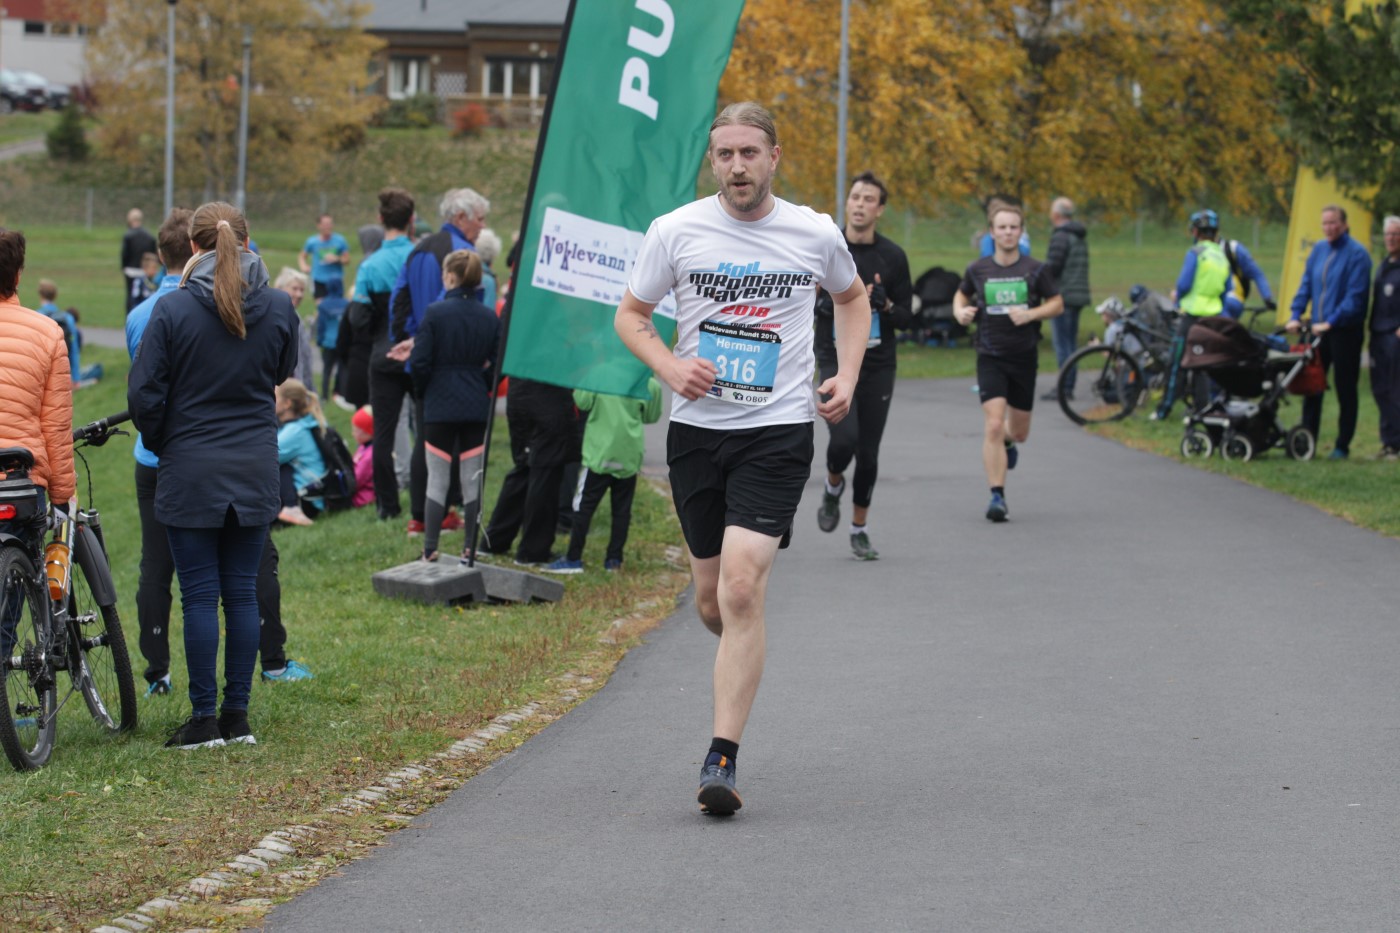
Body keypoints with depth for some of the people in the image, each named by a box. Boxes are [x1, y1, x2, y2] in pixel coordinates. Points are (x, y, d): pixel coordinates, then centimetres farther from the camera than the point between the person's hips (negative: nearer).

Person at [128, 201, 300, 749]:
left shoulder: (173, 308, -12)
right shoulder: (278, 307, -3)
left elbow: (144, 394, -8)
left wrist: (161, 445, 7)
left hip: (190, 471, -3)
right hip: (256, 469, 3)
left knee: (200, 596, 1)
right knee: (242, 592, 9)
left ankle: (205, 719, 3)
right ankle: (237, 716, 12)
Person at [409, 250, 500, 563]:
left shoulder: (435, 313, -11)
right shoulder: (490, 317, 0)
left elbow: (420, 362, -11)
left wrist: (421, 392, 6)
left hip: (440, 406, -3)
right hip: (477, 408, 3)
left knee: (437, 479, 4)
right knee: (472, 480, 9)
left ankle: (430, 549, 3)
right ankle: (471, 548, 10)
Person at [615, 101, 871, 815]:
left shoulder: (815, 234, 0)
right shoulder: (675, 231, -1)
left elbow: (852, 299, 21)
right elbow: (631, 314, 9)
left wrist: (847, 377, 7)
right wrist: (669, 367, -11)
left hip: (778, 430, -2)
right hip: (696, 428, 2)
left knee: (742, 589, -17)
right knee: (712, 602, 10)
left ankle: (722, 758, -14)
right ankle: (746, 662, 47)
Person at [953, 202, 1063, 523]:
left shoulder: (1036, 270, -3)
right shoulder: (978, 270, 0)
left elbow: (1057, 304, 3)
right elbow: (962, 294, 19)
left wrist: (1030, 314, -14)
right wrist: (960, 312, -3)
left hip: (1024, 356, 1)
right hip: (991, 357, -1)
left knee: (1019, 432, 11)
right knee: (993, 426, -16)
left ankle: (1008, 440, 50)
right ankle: (997, 496, -12)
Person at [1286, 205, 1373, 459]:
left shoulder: (1357, 254, -10)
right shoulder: (1319, 250, 9)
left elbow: (1355, 297, -16)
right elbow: (1306, 285, 12)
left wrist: (1330, 323, -20)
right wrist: (1295, 316, -1)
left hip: (1345, 331, -6)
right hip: (1318, 329, 6)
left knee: (1345, 389, 2)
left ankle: (1342, 446, 8)